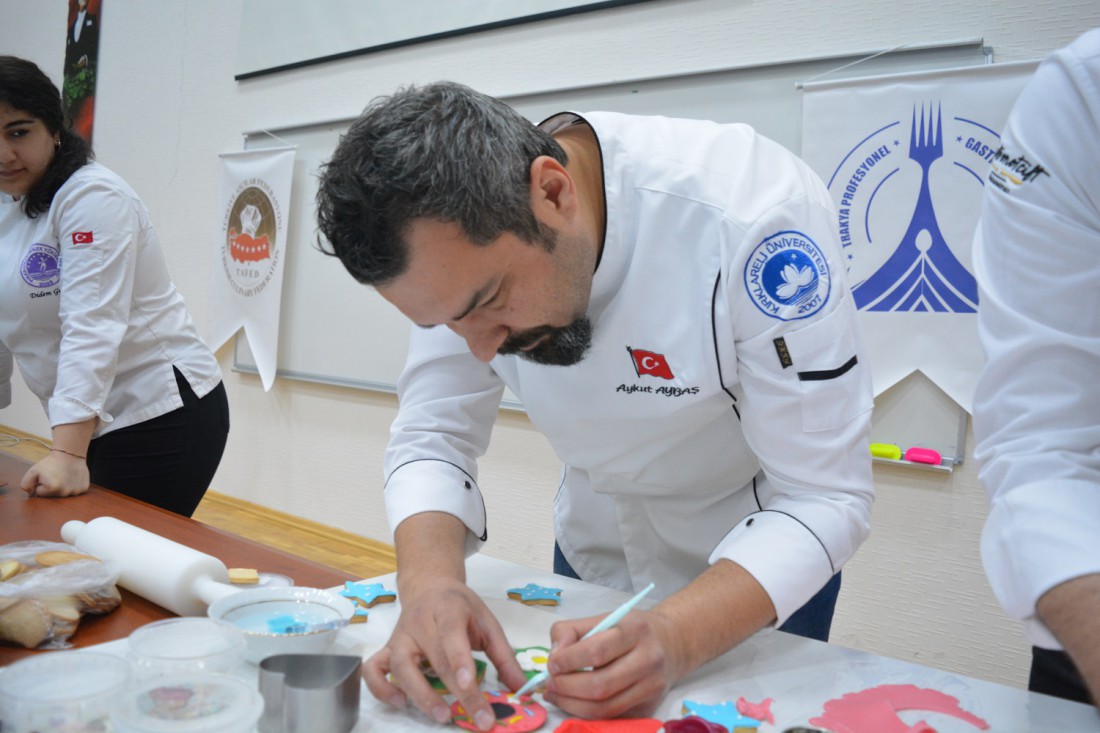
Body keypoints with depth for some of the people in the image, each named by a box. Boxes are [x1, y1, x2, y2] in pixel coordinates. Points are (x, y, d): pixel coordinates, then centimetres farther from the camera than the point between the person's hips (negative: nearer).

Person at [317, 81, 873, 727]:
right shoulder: (457, 243, -20)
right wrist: (430, 582, -35)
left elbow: (826, 498, -31)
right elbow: (433, 436, -15)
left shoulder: (756, 213, -36)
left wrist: (672, 638, -45)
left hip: (766, 572, -3)